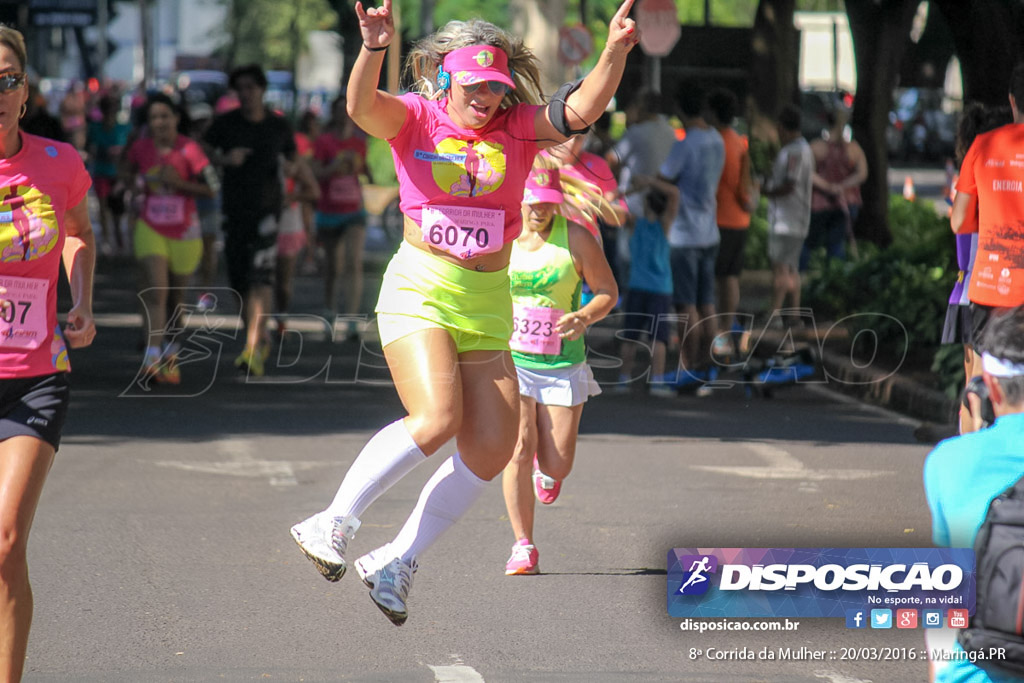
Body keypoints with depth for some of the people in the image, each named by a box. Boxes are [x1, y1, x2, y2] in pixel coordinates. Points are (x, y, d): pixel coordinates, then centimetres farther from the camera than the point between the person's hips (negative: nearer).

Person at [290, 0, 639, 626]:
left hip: (489, 303, 5)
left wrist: (615, 53, -26)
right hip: (420, 289, -5)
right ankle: (333, 523, -9)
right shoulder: (415, 118, -3)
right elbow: (362, 106, -24)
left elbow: (583, 109, -10)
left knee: (492, 447, 0)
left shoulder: (519, 128, 4)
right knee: (436, 418, -24)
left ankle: (396, 563, 15)